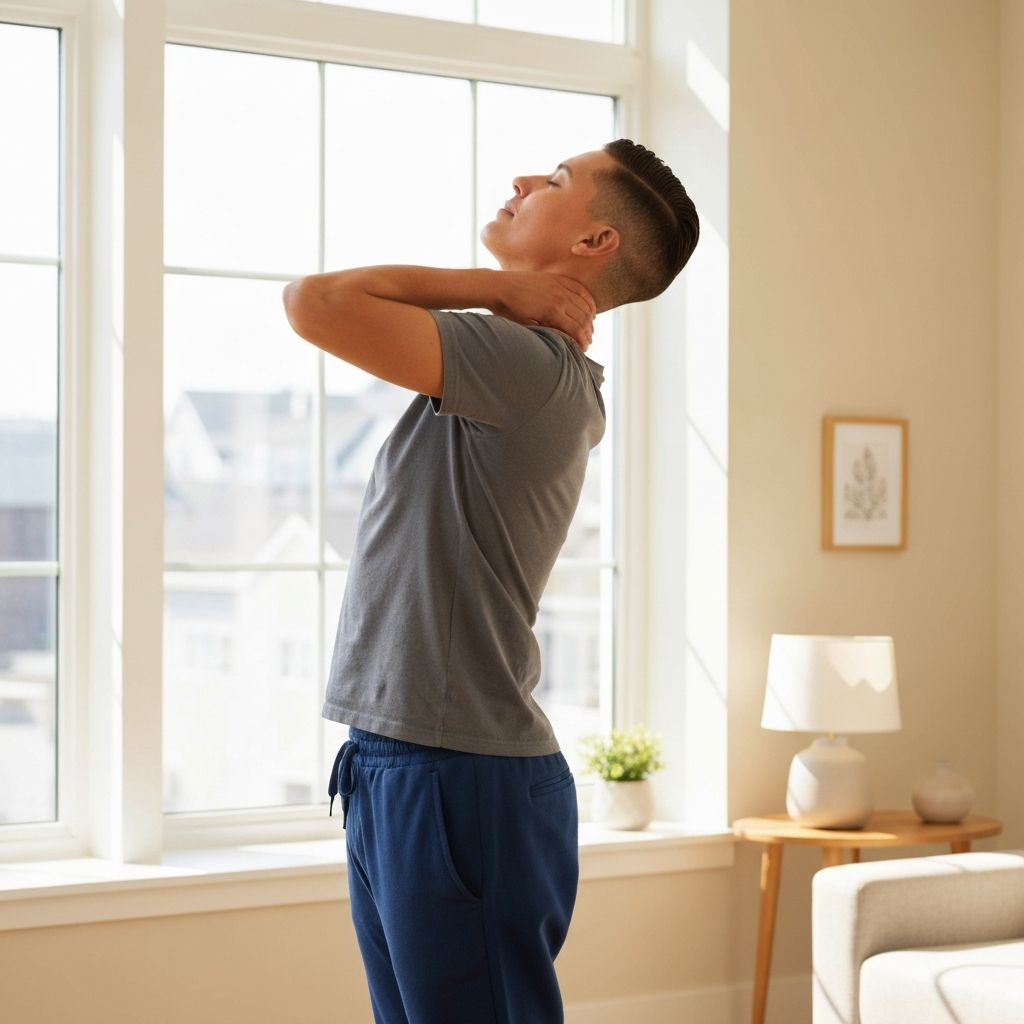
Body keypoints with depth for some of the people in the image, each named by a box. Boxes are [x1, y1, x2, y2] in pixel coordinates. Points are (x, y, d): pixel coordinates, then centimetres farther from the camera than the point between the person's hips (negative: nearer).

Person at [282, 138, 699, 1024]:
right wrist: (506, 295, 12)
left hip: (459, 784, -10)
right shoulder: (551, 378, 14)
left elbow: (317, 302, -21)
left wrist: (494, 287, -10)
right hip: (395, 769, 10)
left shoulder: (527, 365, -15)